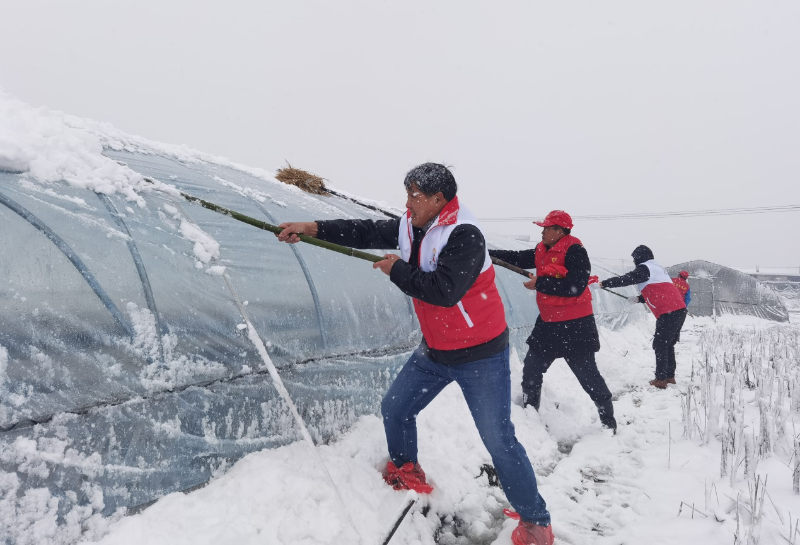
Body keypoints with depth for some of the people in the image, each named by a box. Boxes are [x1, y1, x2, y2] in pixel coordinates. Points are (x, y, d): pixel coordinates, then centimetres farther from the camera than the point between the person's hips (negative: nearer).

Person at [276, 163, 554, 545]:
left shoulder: (464, 235, -25)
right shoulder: (411, 227, 1)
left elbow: (444, 290, -34)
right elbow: (367, 232, 1)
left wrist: (397, 270, -21)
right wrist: (313, 228, -7)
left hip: (480, 355, -8)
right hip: (435, 351, 8)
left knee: (498, 439, -6)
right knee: (394, 409, 14)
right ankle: (406, 474, 39)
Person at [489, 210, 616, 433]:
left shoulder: (575, 251, -18)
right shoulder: (542, 251, 7)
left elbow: (575, 287, -27)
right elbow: (516, 258, 9)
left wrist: (539, 283, -21)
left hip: (575, 326, -8)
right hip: (547, 323, 8)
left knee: (587, 374, 1)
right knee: (531, 368, 13)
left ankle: (608, 421, 18)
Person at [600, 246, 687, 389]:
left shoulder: (645, 268, -4)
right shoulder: (657, 268, 25)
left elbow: (625, 280, -11)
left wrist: (604, 283, -2)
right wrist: (639, 299, 27)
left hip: (669, 312, -9)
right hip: (679, 310, 9)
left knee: (660, 345, -3)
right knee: (668, 344, 16)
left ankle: (661, 379, -1)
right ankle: (670, 376, 20)